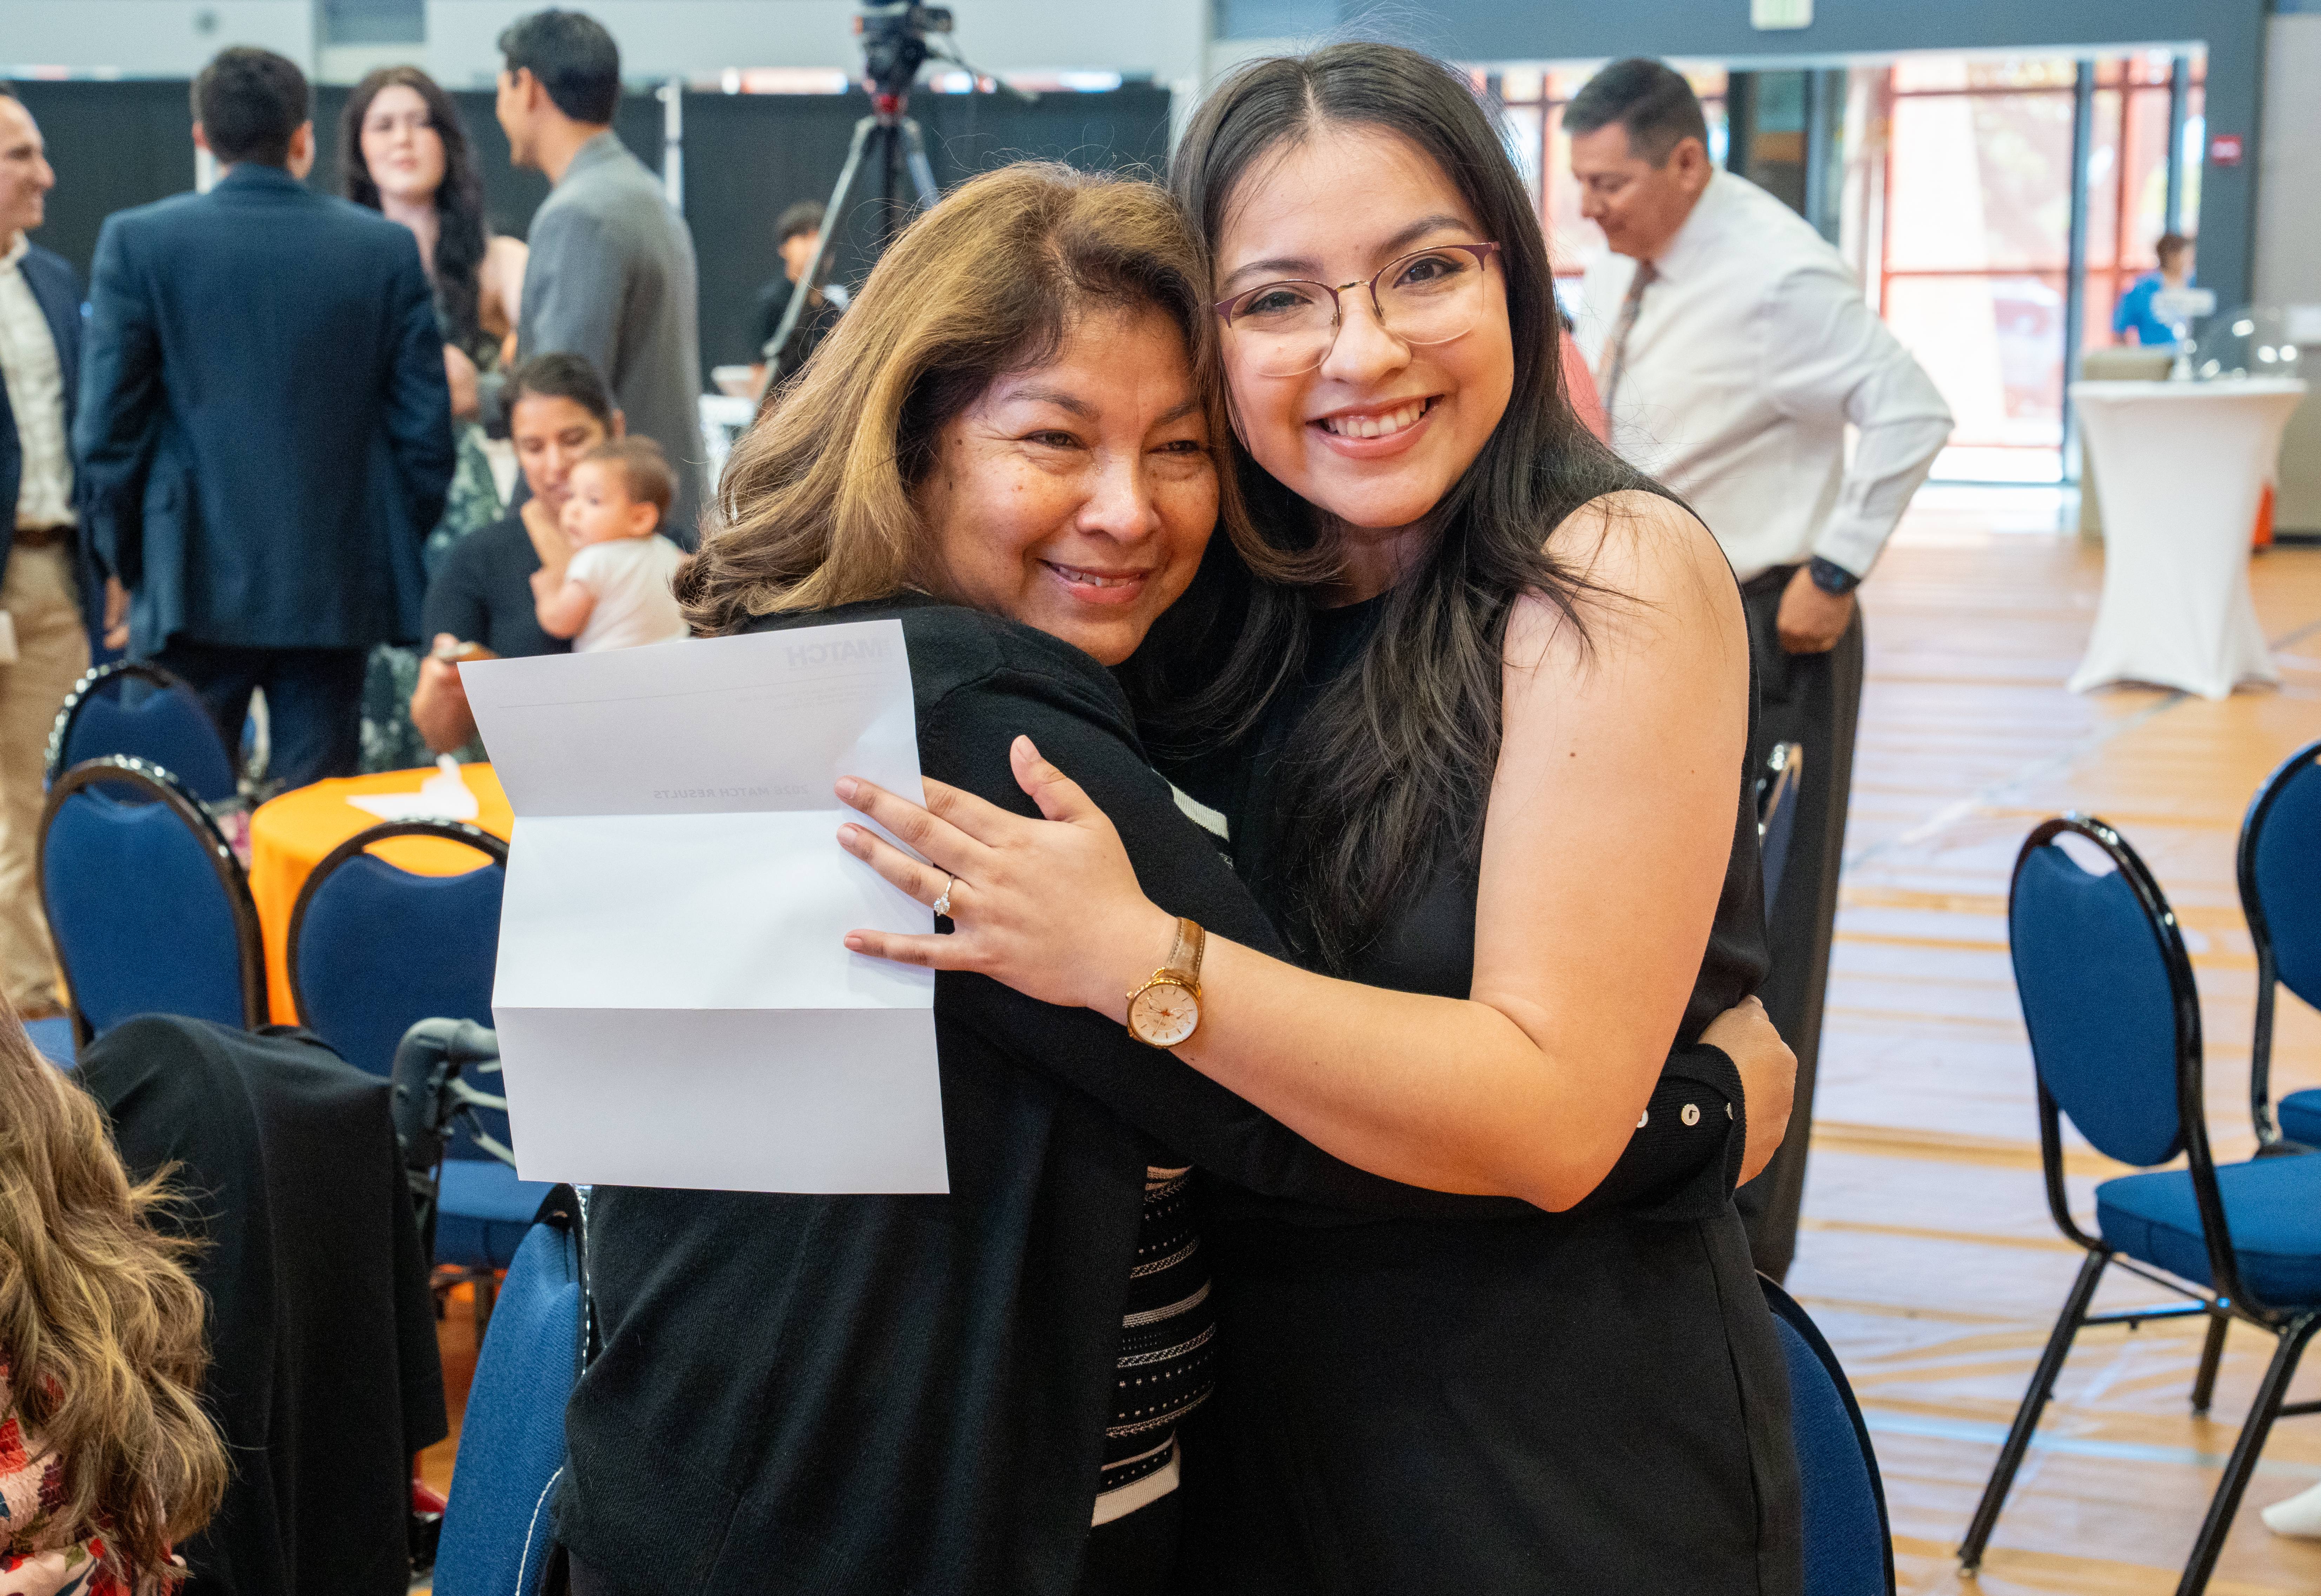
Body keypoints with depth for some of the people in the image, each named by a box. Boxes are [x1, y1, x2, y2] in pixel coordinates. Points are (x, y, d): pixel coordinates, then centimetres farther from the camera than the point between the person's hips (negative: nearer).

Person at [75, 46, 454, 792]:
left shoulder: (137, 241, -2)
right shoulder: (388, 248, 1)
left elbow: (107, 424, -2)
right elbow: (425, 428, 2)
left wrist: (127, 559, 9)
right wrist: (400, 549, 13)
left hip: (194, 587, -1)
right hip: (340, 590, 1)